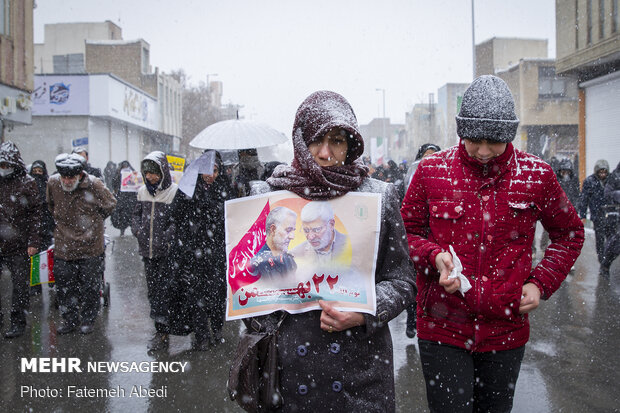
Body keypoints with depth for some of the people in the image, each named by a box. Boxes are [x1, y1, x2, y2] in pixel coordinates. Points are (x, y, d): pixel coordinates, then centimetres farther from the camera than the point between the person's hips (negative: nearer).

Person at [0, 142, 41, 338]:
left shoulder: (27, 183, -1)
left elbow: (35, 214, -2)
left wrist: (33, 242, -7)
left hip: (18, 244, -3)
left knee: (19, 285, 5)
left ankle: (18, 322, 16)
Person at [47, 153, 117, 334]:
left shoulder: (94, 185, -16)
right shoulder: (52, 183, -6)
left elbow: (110, 205, 3)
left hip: (90, 246, -3)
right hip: (63, 246, 3)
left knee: (90, 287, 8)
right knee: (63, 286, 8)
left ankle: (88, 320, 25)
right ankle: (69, 320, 25)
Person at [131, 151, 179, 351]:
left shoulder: (174, 191, -9)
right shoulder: (143, 191, 12)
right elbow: (136, 214, 22)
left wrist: (165, 238, -19)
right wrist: (137, 230, 3)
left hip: (167, 251, -6)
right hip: (147, 249, 7)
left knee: (164, 290, -6)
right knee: (152, 289, 11)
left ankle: (162, 333, 0)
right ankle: (160, 326, 23)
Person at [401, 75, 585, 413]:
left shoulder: (536, 175, -2)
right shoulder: (431, 171, -4)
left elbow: (569, 233, 12)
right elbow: (408, 230, 6)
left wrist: (541, 283, 0)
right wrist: (433, 256, -14)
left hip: (506, 329, 2)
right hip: (442, 327, -1)